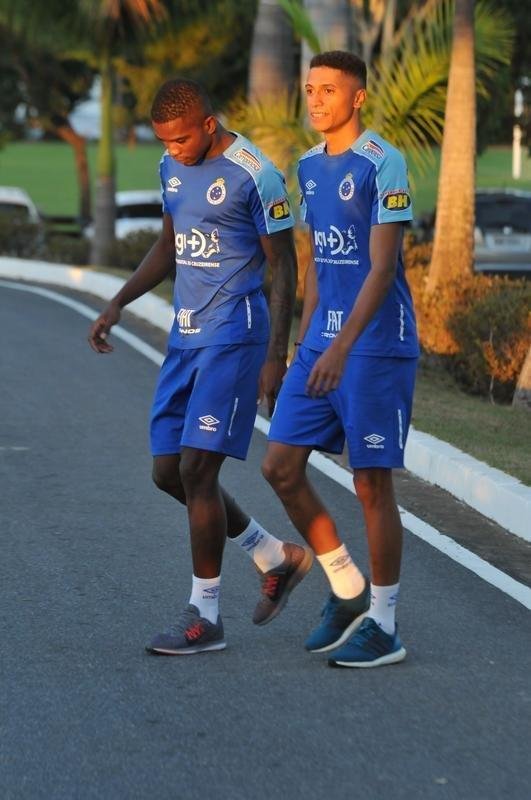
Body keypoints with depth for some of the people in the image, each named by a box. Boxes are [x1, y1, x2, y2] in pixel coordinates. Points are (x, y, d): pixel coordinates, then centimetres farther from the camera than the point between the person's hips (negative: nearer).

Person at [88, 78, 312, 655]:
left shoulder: (254, 175, -14)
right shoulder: (172, 167, 10)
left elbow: (283, 266, -10)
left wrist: (276, 357, -14)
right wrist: (118, 304, 13)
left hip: (234, 337, -8)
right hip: (185, 337, 8)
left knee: (196, 468, -11)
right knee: (168, 471, 7)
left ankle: (204, 616, 0)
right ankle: (276, 558, 25)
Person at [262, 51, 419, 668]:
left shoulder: (383, 165, -13)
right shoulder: (309, 166, 12)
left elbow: (381, 267, -19)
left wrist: (341, 347, -27)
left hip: (376, 345, -8)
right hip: (322, 342, 8)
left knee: (371, 483, -2)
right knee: (280, 466, 3)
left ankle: (383, 626, 10)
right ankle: (347, 591, 19)